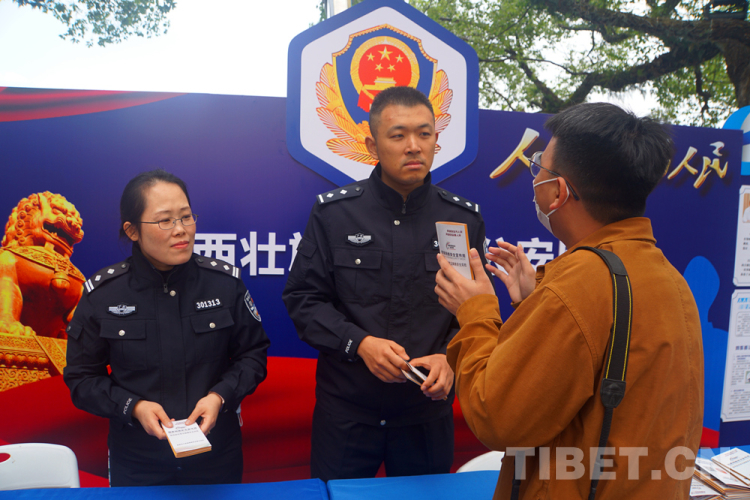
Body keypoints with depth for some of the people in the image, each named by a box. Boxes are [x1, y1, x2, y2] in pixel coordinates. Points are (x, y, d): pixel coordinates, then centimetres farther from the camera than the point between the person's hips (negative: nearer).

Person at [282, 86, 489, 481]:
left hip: (428, 412, 2)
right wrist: (359, 343, -18)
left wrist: (450, 356, -16)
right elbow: (302, 299, -4)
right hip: (345, 411, -1)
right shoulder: (333, 212, -5)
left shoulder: (463, 218, -1)